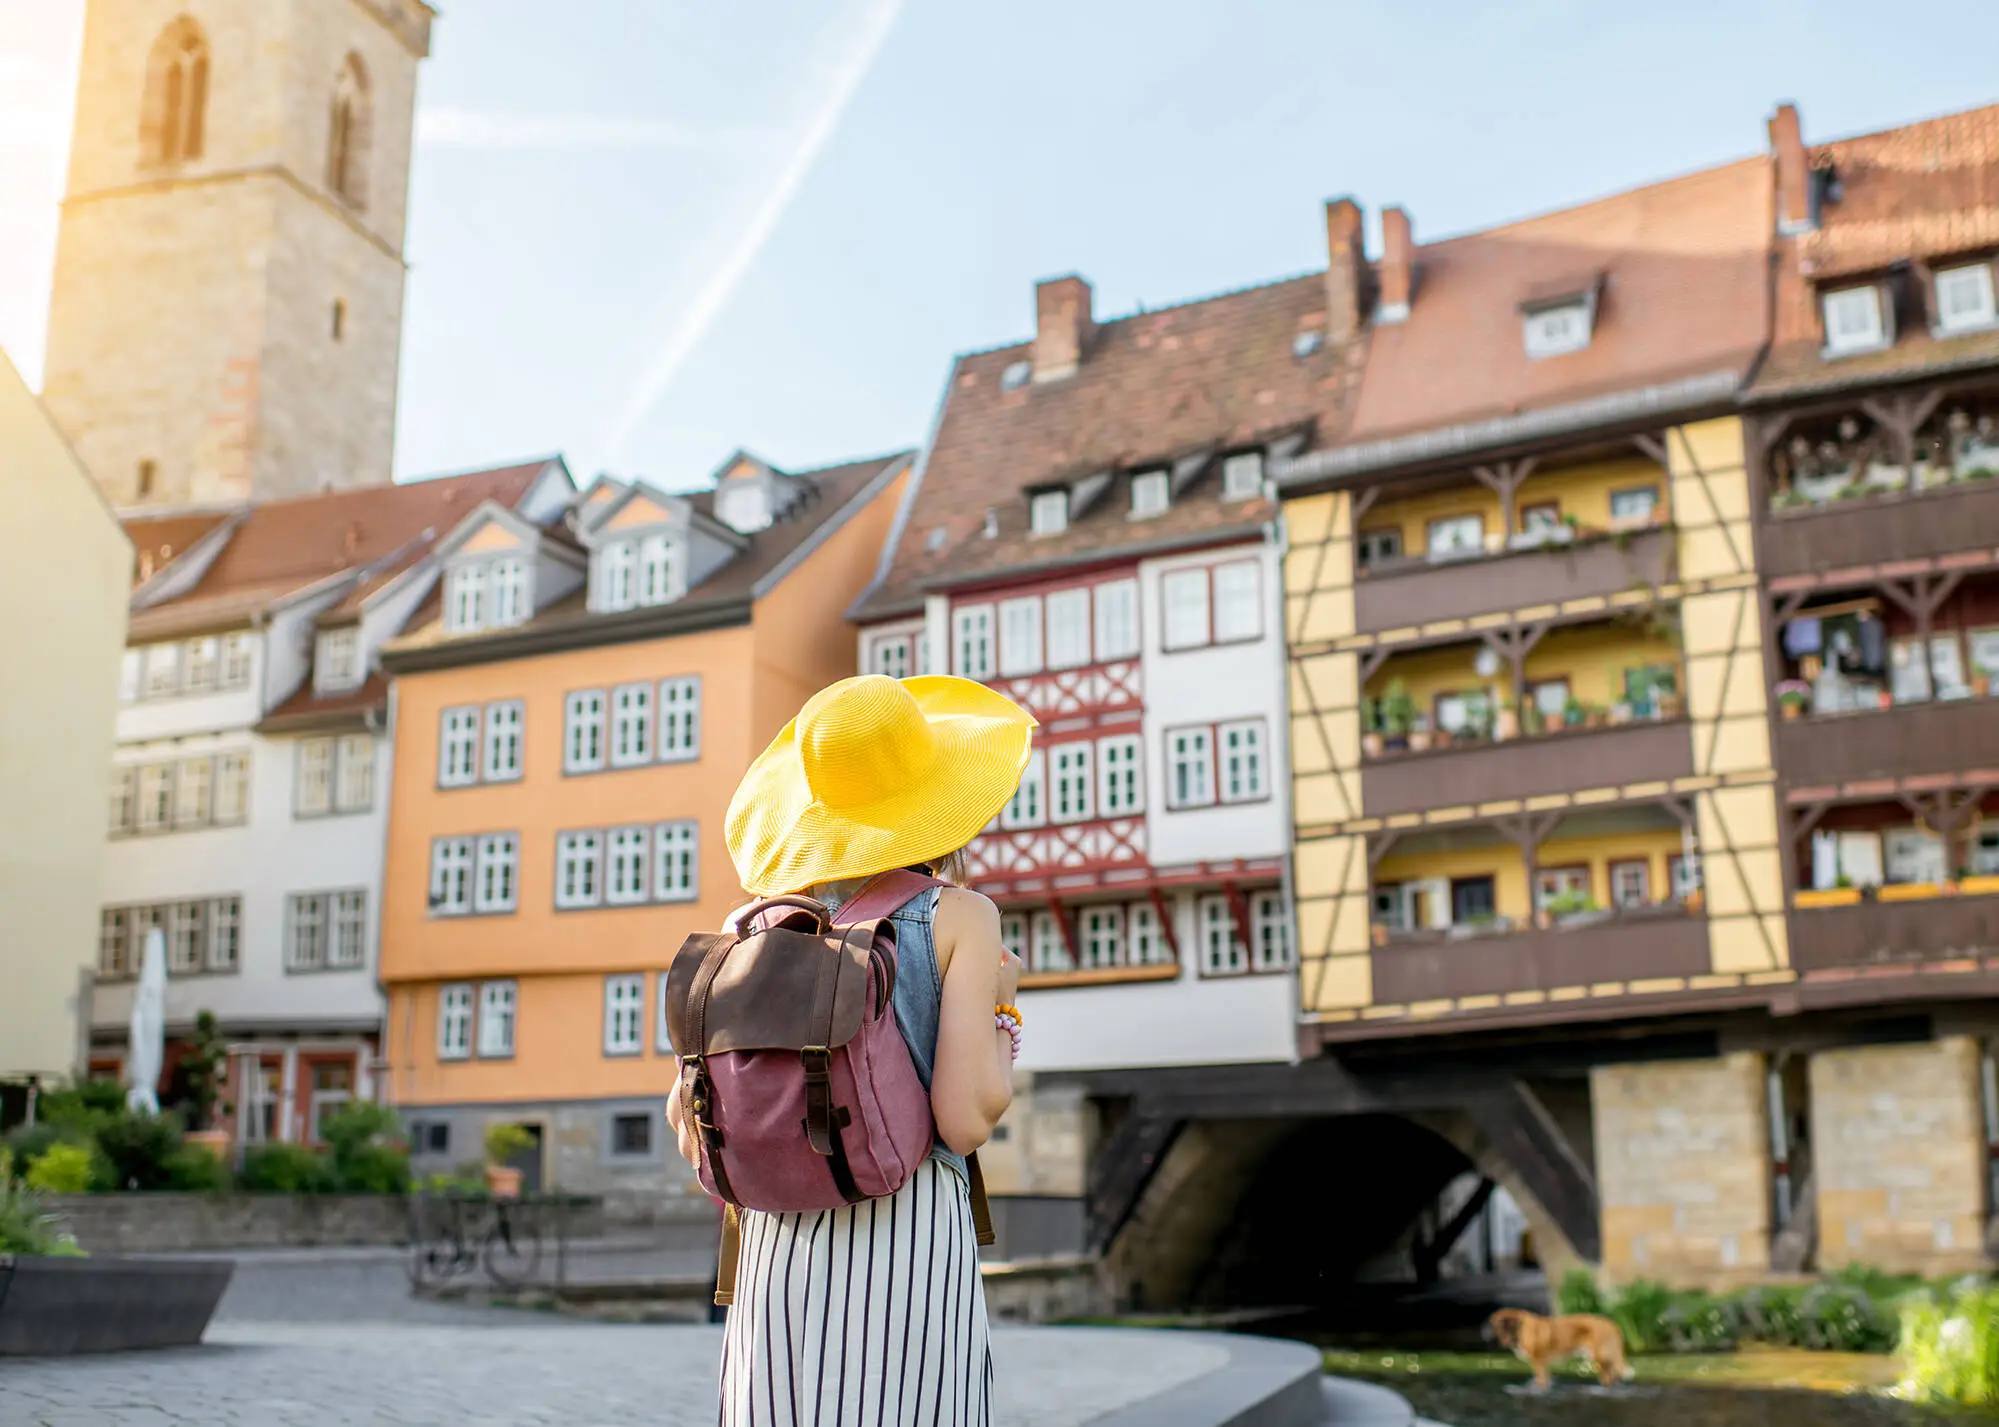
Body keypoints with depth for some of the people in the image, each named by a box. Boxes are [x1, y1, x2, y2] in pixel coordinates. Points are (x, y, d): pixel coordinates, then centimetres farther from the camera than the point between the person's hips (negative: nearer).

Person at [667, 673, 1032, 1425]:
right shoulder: (959, 916, -2)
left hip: (776, 1246, 5)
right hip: (910, 1237, -4)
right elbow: (966, 1118, -10)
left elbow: (689, 1120, 9)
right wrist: (999, 1005, 6)